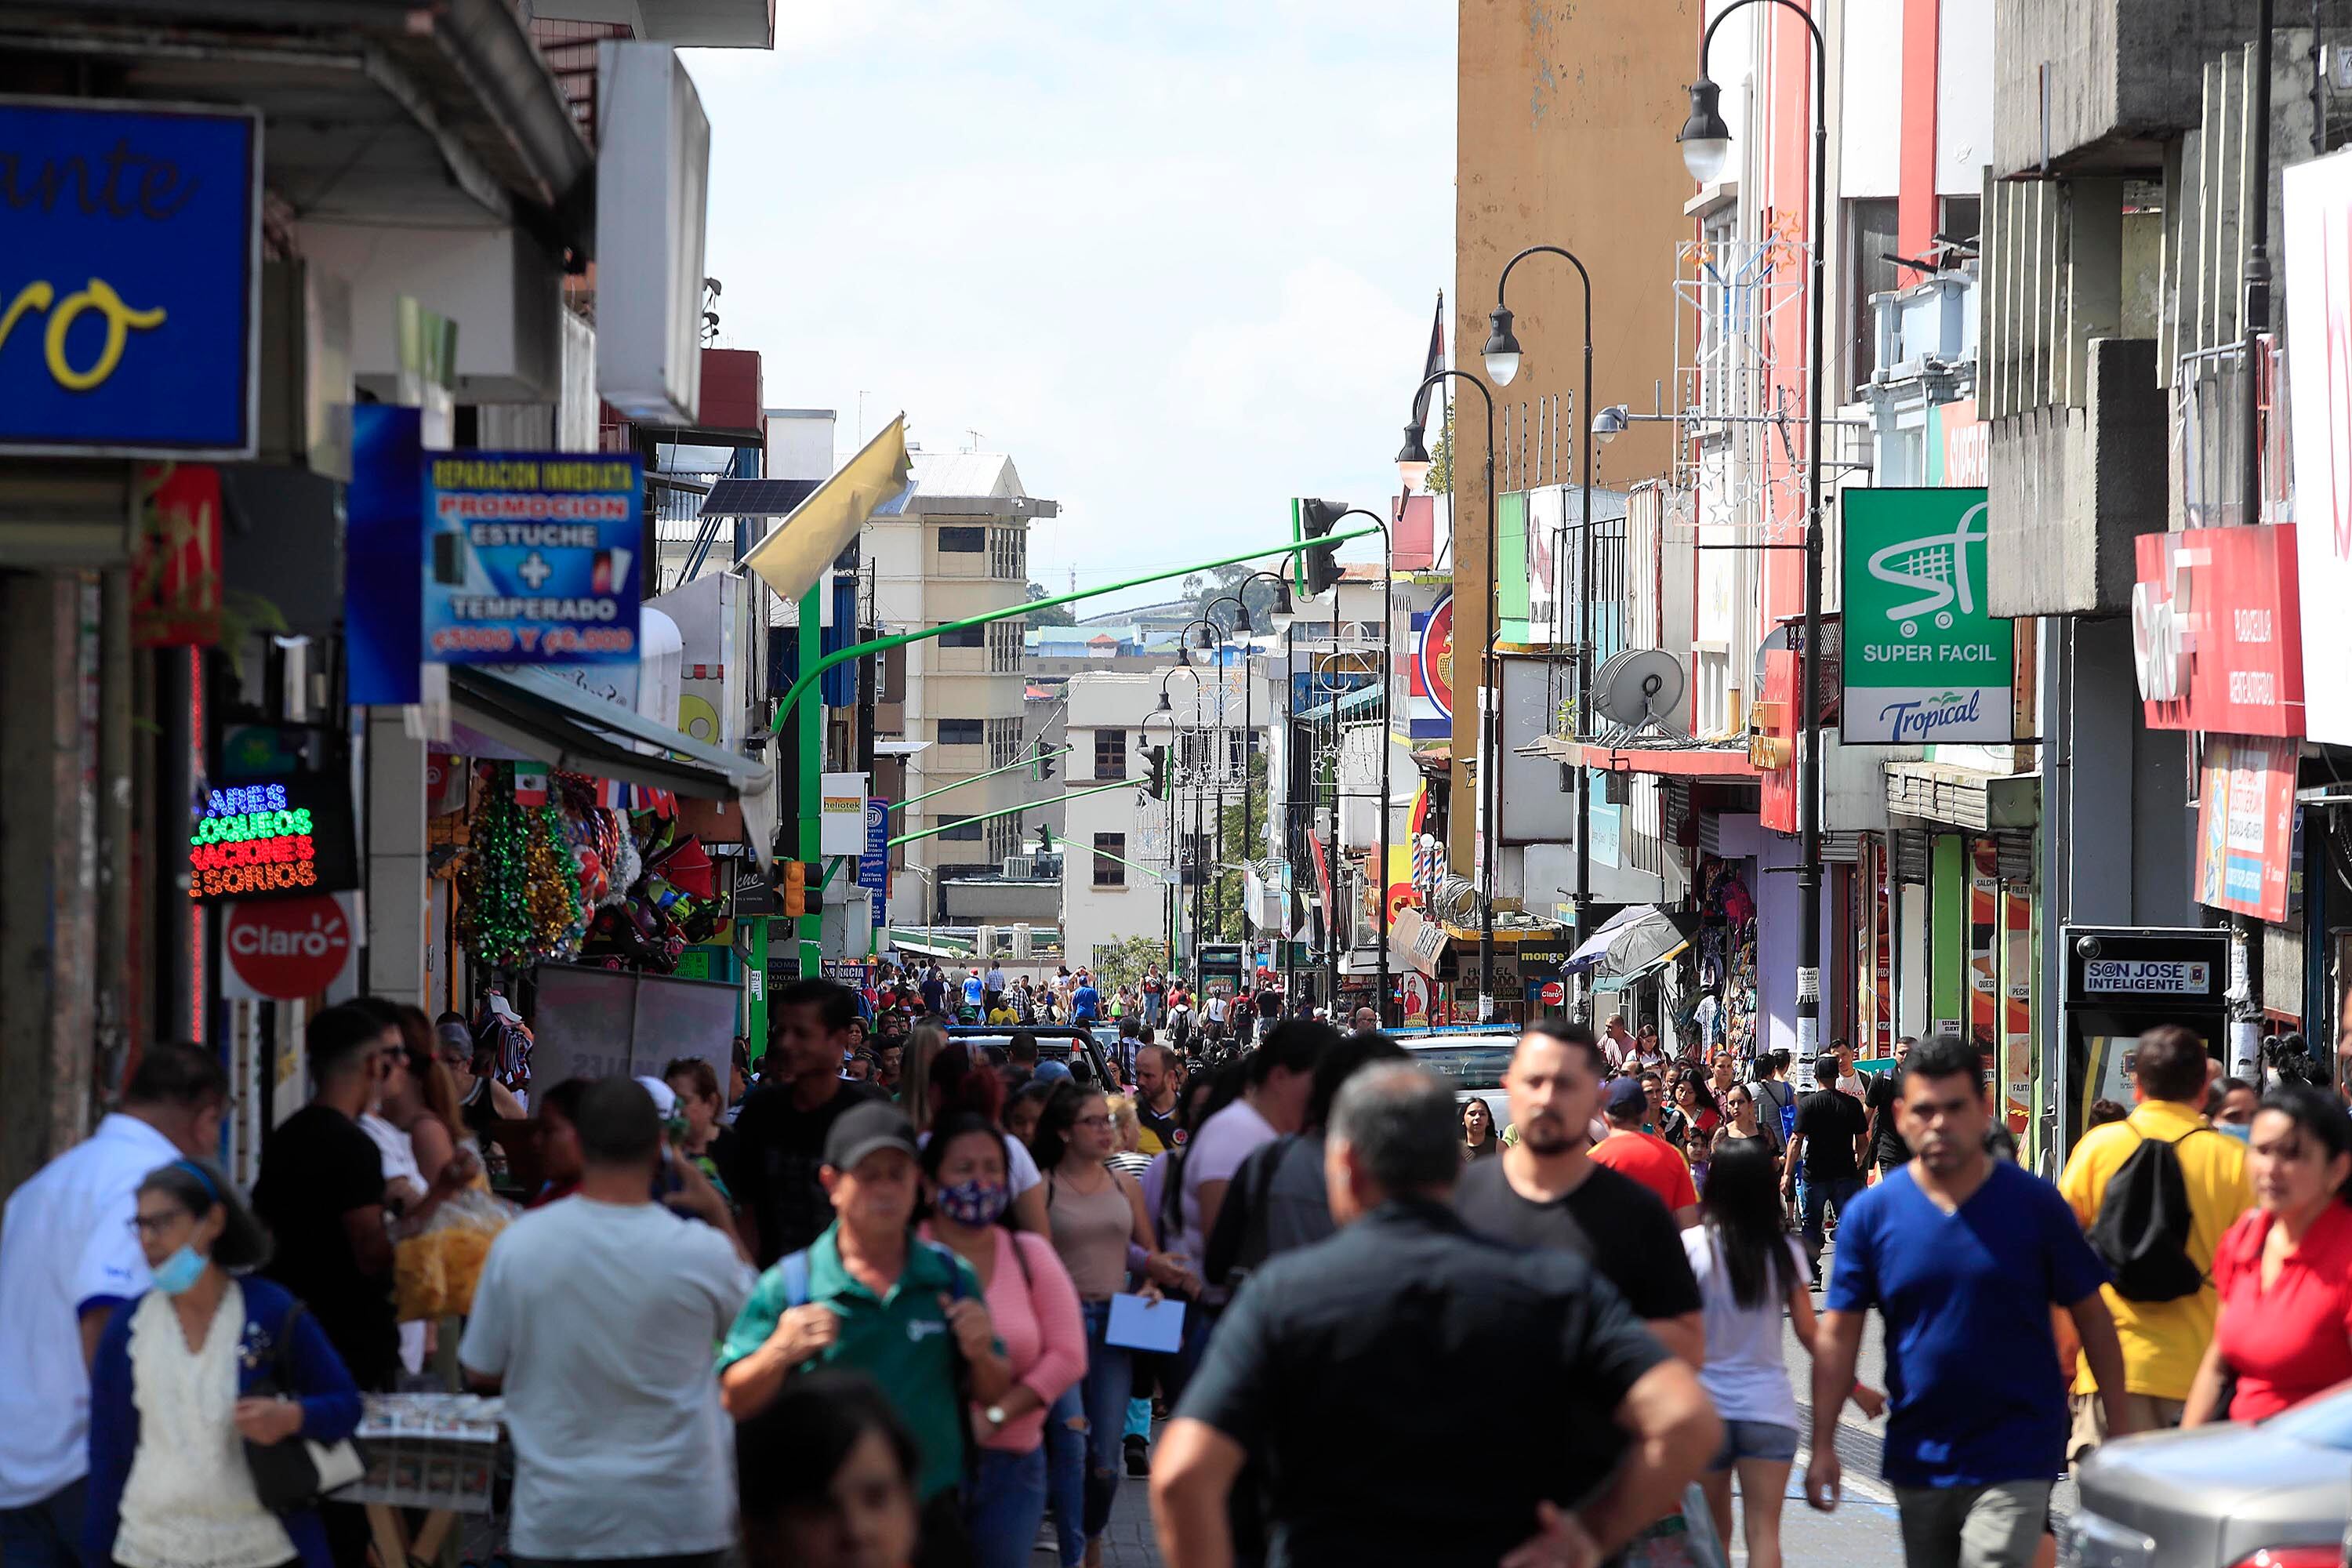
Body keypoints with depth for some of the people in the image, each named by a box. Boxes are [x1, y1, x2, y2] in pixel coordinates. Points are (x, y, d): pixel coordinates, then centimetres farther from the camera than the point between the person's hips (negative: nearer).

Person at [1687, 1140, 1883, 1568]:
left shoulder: (1691, 1245, -7)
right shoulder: (1785, 1251, -2)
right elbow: (1808, 1331, 0)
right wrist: (1856, 1389, 10)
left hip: (1707, 1404, -1)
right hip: (1768, 1405, 1)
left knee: (1714, 1533, 12)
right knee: (1764, 1533, -1)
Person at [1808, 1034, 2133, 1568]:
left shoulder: (2034, 1204, -5)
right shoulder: (1870, 1213, -1)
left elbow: (2091, 1316, 2)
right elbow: (1838, 1334, 1)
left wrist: (2120, 1429, 0)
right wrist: (1823, 1446, -4)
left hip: (2015, 1461, -3)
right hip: (1918, 1459, 3)